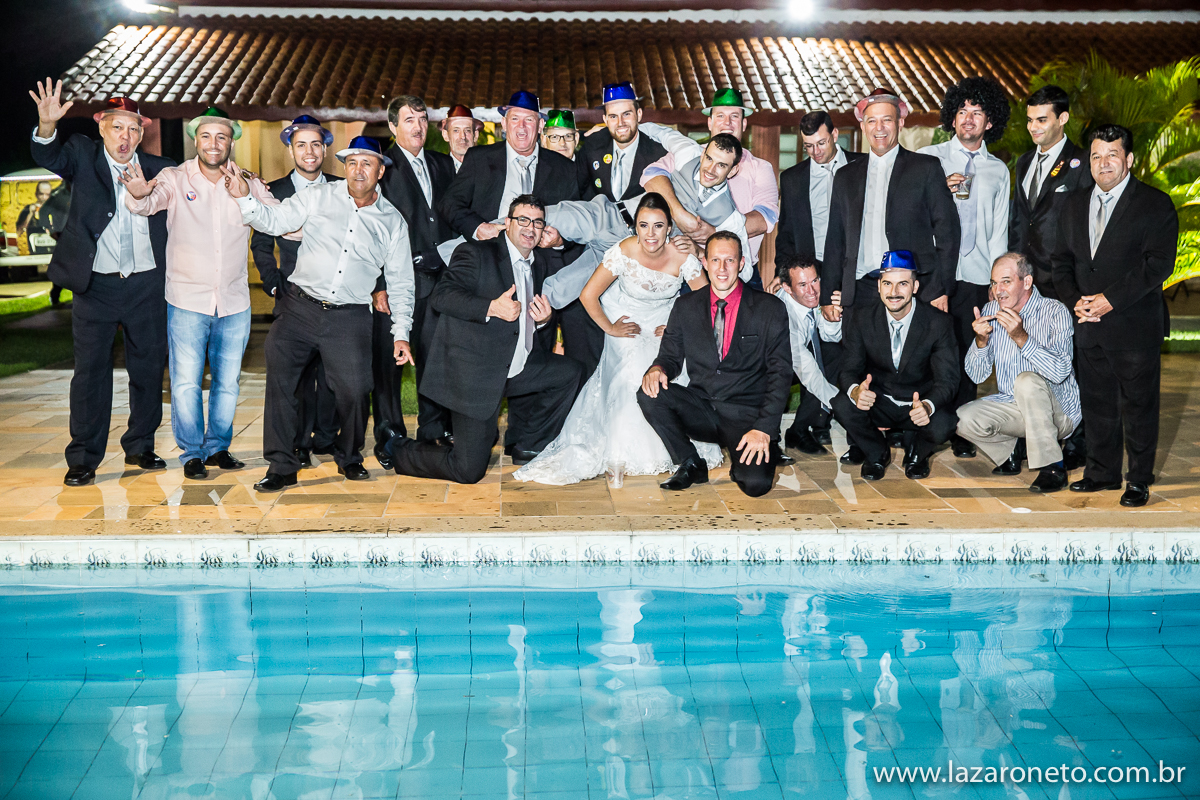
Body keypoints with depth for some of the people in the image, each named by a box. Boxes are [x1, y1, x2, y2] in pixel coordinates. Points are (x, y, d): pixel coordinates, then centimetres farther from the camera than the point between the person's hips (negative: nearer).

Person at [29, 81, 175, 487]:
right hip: (96, 287, -2)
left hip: (147, 287, 2)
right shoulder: (83, 156, 1)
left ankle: (140, 447, 25)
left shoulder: (159, 169, 5)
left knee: (148, 369, 10)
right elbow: (48, 156, -17)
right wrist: (47, 125, -38)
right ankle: (83, 458, 10)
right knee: (90, 371, 2)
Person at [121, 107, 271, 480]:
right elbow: (149, 203, -21)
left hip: (234, 302, 2)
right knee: (186, 382, -1)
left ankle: (218, 446, 27)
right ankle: (192, 452, 14)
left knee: (228, 381, 11)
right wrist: (138, 194, -43)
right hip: (187, 301, -2)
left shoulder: (248, 185, 3)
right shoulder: (176, 179, -3)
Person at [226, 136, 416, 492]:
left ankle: (349, 458, 22)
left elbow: (400, 282, 11)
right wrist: (244, 197, -17)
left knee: (353, 390, -6)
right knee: (279, 379, -7)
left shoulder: (393, 221, 8)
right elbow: (274, 221, 2)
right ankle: (282, 466, 4)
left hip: (349, 318, 0)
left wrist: (401, 333, 5)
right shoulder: (318, 197, 5)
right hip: (300, 308, 0)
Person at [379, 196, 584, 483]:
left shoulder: (541, 261, 13)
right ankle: (398, 450, 19)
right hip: (474, 373, -7)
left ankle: (527, 446, 15)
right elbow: (442, 296, -20)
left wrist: (544, 318, -1)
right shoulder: (476, 254, -9)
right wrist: (492, 308, -32)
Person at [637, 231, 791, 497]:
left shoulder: (770, 309, -2)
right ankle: (690, 465, -3)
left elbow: (780, 373, -4)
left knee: (755, 483, -29)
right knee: (650, 393, -24)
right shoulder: (686, 307, 7)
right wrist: (658, 369, -16)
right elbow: (671, 356, 12)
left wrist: (764, 429, -16)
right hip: (700, 410, 4)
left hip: (746, 415, -3)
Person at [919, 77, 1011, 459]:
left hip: (975, 274, 2)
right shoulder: (928, 158, 8)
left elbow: (999, 230, 15)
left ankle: (961, 432, 8)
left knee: (968, 354, 1)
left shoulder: (998, 170, 15)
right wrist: (940, 189, -10)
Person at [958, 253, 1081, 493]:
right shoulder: (991, 311, 0)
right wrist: (981, 340, -19)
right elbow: (977, 375, 0)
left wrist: (1021, 337, -36)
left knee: (1027, 381, -35)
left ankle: (1053, 467, -24)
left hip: (1059, 411, -5)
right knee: (963, 419, -20)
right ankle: (1012, 450, 9)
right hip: (1012, 407, 5)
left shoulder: (1055, 312, -14)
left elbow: (1060, 371, -28)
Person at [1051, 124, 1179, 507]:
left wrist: (1111, 299, -18)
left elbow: (1158, 263, -13)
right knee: (1096, 402, 11)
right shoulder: (1076, 203, 13)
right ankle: (1102, 472, 25)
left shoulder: (1155, 205, -5)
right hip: (1089, 325, 5)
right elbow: (1062, 259, 14)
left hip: (1135, 325, -5)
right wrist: (1074, 300, -4)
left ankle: (1139, 480, 14)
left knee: (1138, 404, 2)